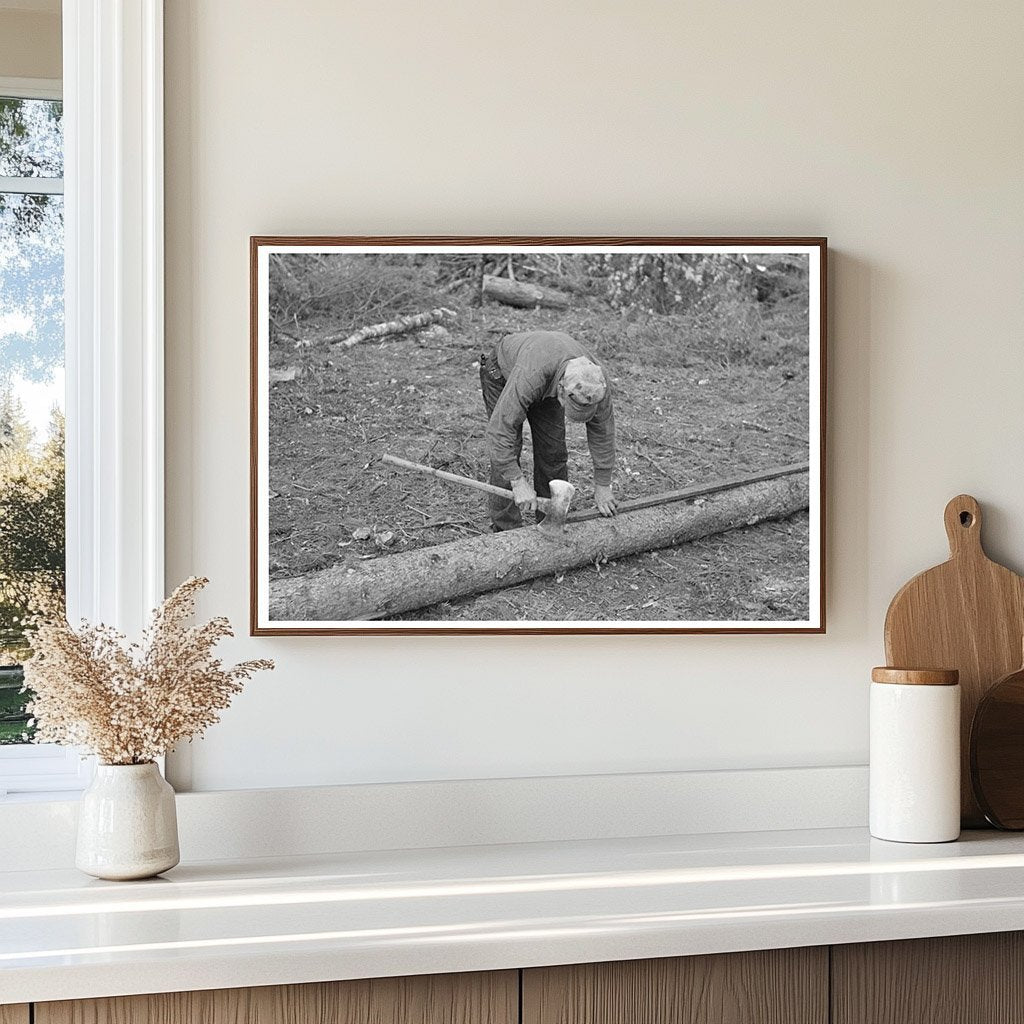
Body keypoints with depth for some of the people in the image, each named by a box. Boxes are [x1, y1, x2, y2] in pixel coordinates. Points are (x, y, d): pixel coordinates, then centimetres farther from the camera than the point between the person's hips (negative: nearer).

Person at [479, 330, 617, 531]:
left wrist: (603, 486, -13)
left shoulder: (595, 381, -32)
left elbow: (602, 429, -17)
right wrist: (518, 482, -43)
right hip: (502, 372, -4)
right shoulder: (530, 378, -48)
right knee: (506, 453, -13)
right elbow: (500, 428, -44)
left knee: (553, 451, -2)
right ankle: (506, 527, -2)